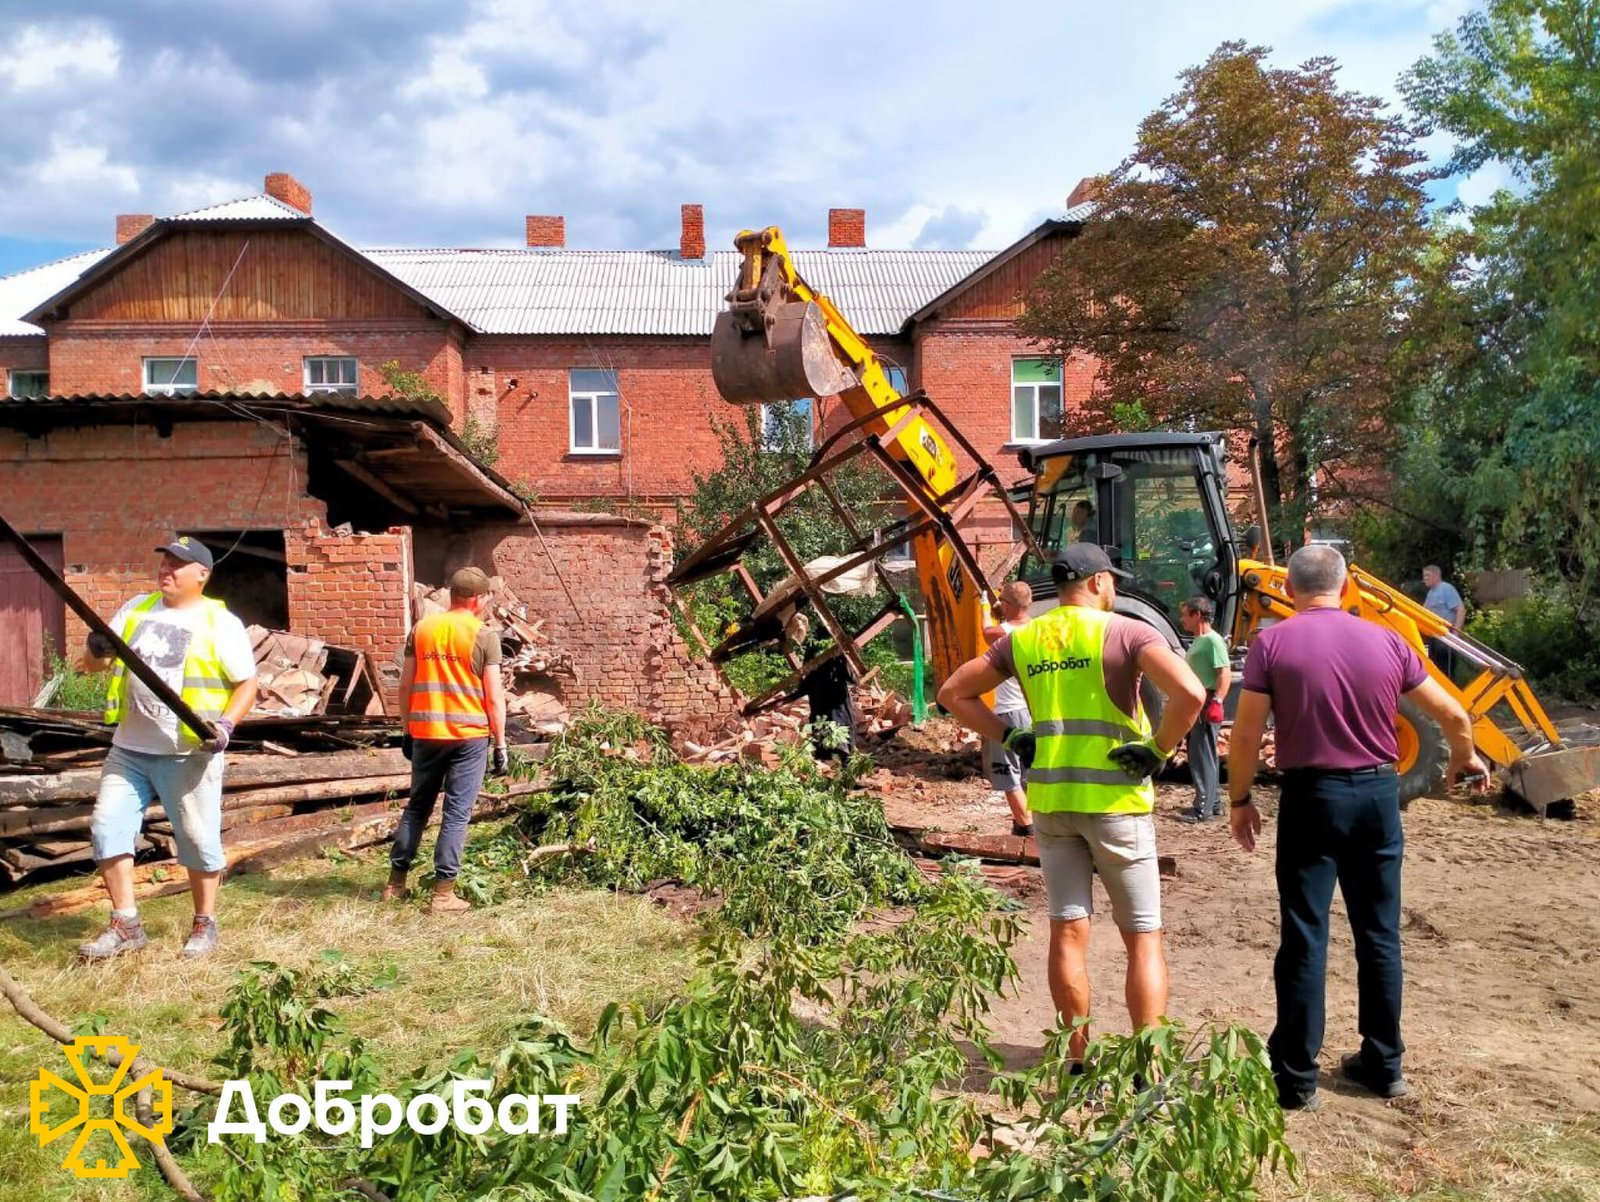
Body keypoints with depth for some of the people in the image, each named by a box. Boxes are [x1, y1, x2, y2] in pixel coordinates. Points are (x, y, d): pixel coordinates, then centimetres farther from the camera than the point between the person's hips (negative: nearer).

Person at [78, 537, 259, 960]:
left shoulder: (221, 623, -5)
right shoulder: (136, 609, 11)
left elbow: (248, 684, -4)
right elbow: (92, 663, 13)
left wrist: (226, 724, -21)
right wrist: (97, 650, -12)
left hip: (188, 754, -5)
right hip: (128, 750, 5)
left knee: (198, 839, 2)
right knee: (107, 827, 2)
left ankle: (204, 925, 19)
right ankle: (125, 925, 14)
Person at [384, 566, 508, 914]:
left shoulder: (421, 629, 6)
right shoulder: (484, 636, -6)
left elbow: (406, 685, 9)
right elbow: (494, 696, -7)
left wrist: (408, 729, 19)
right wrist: (500, 743, -1)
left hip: (426, 732, 4)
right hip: (469, 735, -4)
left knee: (417, 806, 17)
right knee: (457, 813, 1)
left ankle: (395, 881, 23)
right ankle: (443, 892, 3)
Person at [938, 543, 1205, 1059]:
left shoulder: (1022, 640, 7)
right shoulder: (1125, 632, -7)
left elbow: (952, 693, 13)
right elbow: (1190, 693, -21)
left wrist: (1009, 737, 9)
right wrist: (1158, 751, -9)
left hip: (1049, 799, 4)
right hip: (1114, 799, -4)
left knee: (1068, 930, 11)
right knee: (1142, 937, 7)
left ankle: (1078, 1058, 19)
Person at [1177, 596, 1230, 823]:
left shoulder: (1213, 640, -13)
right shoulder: (1197, 641, 17)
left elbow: (1225, 674, -20)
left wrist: (1216, 702, -28)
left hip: (1207, 705, -10)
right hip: (1195, 704, 10)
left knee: (1202, 756, -8)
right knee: (1202, 755, 15)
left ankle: (1204, 808, -4)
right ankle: (1214, 803, 23)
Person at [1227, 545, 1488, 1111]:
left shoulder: (1272, 643, -7)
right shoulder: (1386, 641, 2)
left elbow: (1246, 734, -9)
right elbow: (1453, 716, 9)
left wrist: (1240, 799, 3)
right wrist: (1464, 758, 29)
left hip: (1312, 795, -3)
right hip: (1378, 793, 3)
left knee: (1305, 937, 2)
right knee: (1379, 934, 14)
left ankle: (1296, 1076, 7)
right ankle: (1383, 1063, 25)